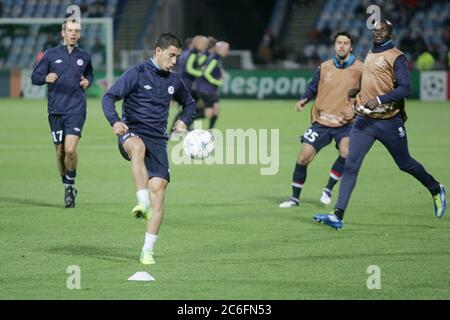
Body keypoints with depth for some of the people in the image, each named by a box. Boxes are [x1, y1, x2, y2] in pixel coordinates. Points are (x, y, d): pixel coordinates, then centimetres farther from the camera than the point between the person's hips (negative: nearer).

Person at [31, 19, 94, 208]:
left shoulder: (84, 57, 9)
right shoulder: (51, 54, 4)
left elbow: (90, 75, 27)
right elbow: (35, 77, 5)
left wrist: (87, 82, 4)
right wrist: (46, 78, -17)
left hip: (76, 109, -1)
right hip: (56, 110, 1)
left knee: (70, 149, -17)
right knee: (60, 151, 6)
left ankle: (71, 184, 1)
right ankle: (67, 187, 22)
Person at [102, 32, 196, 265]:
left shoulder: (173, 80, 14)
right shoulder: (137, 74, -2)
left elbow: (189, 103, 32)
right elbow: (109, 97, -8)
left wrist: (183, 121, 11)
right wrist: (115, 121, -26)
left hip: (158, 140, 4)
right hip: (133, 133, -4)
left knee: (158, 187, -11)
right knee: (138, 146, -42)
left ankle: (148, 250, -6)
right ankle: (142, 202, -50)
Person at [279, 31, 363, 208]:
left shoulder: (359, 69, -3)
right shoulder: (324, 67, 5)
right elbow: (313, 87, 17)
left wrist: (355, 110, -12)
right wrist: (303, 100, -1)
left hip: (345, 122, -2)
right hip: (321, 121, 2)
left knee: (346, 153, -28)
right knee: (303, 158, -4)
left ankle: (328, 189, -6)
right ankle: (295, 198, 15)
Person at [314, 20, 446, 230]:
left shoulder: (396, 57, -10)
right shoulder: (369, 55, 13)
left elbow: (405, 88, -19)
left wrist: (379, 100, -27)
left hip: (389, 122, -5)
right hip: (364, 121, 5)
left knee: (405, 164, 11)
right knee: (350, 165, -9)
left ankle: (436, 190, 38)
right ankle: (338, 215, -16)